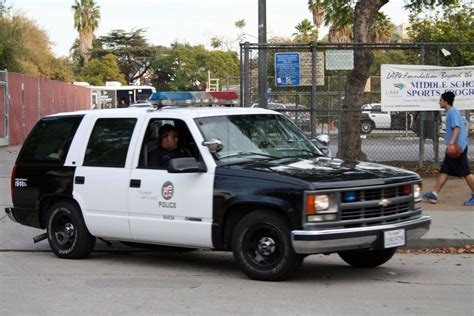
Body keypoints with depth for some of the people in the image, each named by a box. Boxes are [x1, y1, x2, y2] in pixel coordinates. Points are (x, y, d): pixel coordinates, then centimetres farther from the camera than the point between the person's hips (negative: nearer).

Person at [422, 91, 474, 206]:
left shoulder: (452, 112, -14)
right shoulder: (453, 112, 16)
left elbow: (456, 127, -25)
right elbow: (464, 124, 24)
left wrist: (451, 143, -31)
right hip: (455, 148, 11)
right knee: (444, 171, 8)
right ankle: (434, 194, 8)